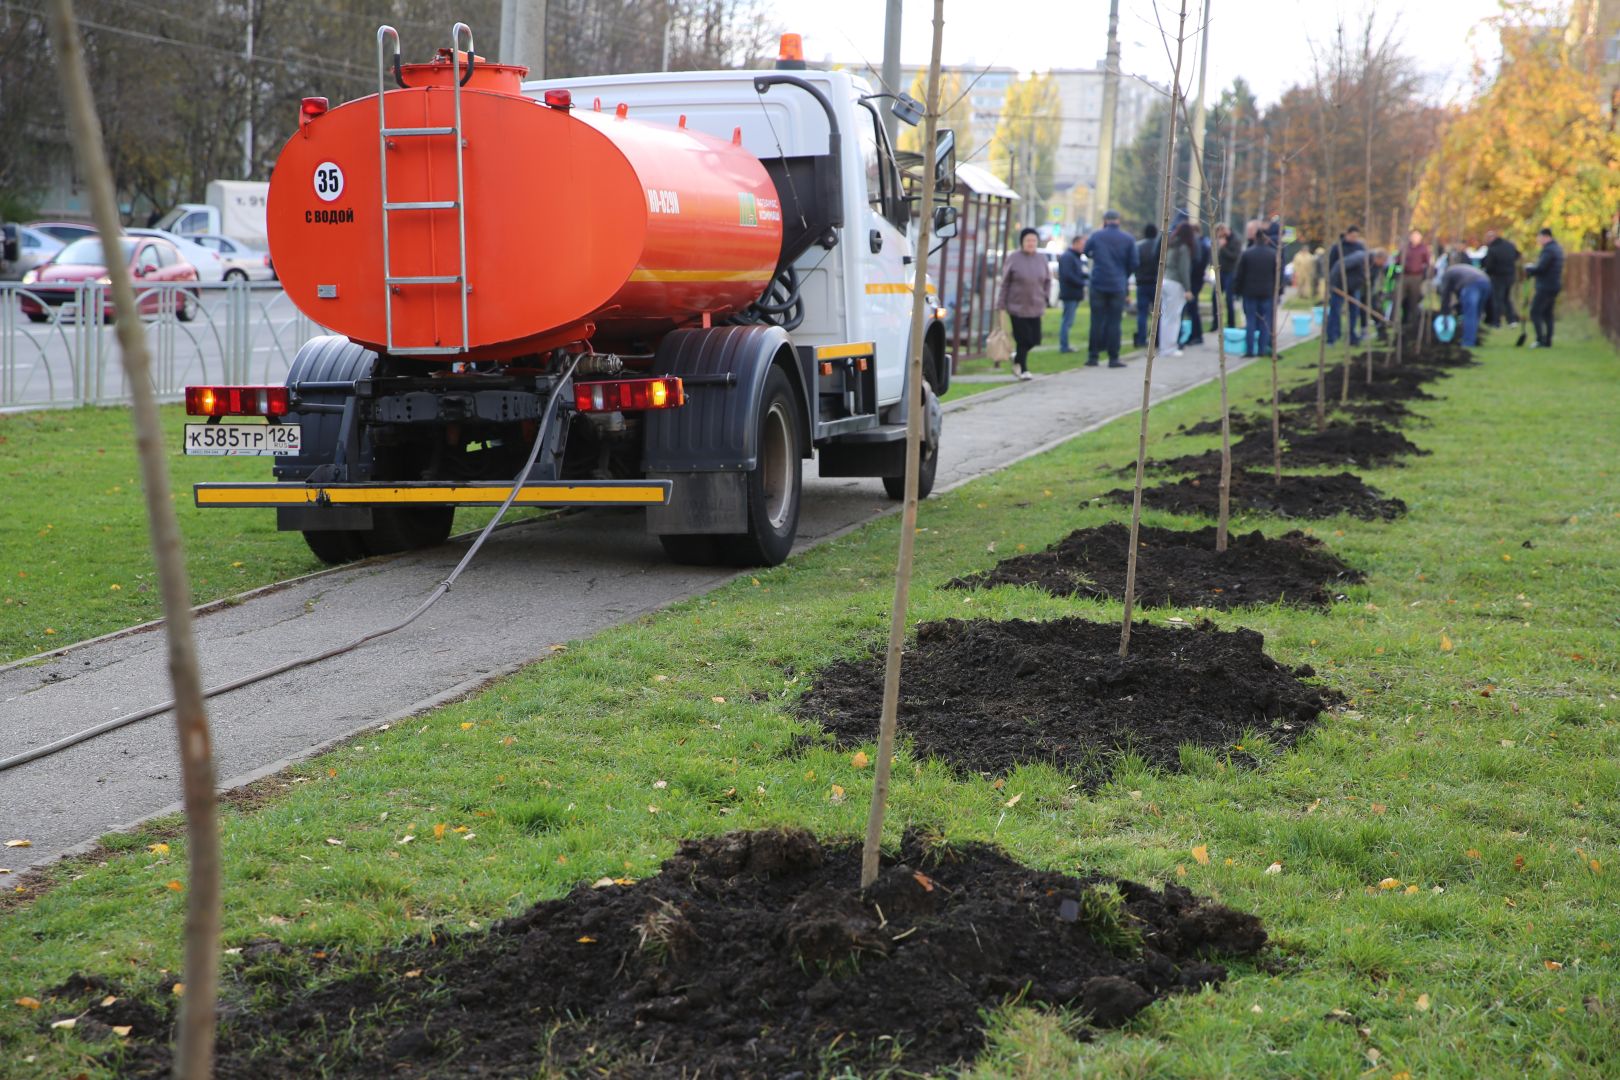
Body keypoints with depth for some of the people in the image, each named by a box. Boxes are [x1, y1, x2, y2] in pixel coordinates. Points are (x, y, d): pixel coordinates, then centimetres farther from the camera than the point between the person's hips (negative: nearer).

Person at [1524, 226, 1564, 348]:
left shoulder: (1548, 250, -16)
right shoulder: (1557, 248, 16)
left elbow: (1540, 268, -22)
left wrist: (1528, 269, -4)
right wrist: (1534, 266, 9)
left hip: (1545, 287, -10)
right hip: (1554, 285, 10)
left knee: (1535, 312, -8)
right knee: (1547, 313, 13)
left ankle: (1540, 339, -14)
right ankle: (1548, 341, 13)